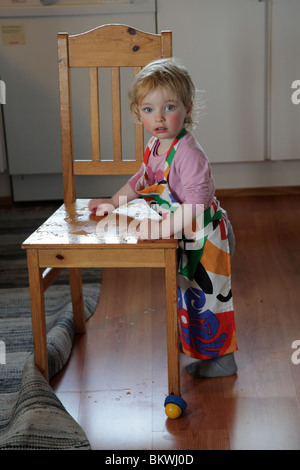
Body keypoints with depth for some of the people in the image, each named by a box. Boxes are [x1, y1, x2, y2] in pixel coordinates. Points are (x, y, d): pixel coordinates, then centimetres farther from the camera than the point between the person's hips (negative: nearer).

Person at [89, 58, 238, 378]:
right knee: (190, 295, 24)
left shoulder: (188, 153, -30)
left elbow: (196, 202, -38)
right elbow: (142, 179, 18)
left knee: (207, 296, 5)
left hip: (204, 237, -9)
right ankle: (204, 349, 46)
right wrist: (112, 203, 18)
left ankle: (222, 359, 25)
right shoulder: (154, 146, -1)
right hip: (184, 237, 9)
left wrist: (163, 228, -44)